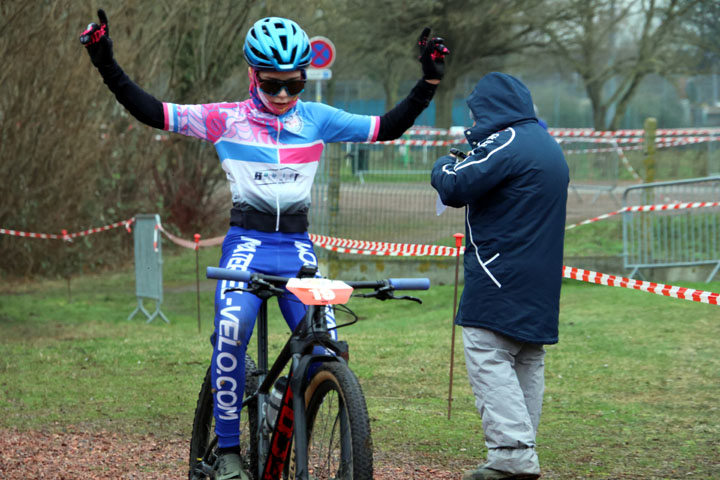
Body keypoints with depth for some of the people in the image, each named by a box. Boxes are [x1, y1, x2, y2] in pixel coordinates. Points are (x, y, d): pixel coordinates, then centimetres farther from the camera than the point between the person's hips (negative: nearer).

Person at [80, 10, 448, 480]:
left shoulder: (317, 119, 7)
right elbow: (154, 112, -2)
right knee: (231, 330, -27)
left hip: (297, 247, 2)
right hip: (247, 242, -2)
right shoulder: (226, 119, 1)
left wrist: (429, 81, -1)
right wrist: (107, 66, -10)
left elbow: (388, 127, 7)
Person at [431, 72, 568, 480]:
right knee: (527, 362, 11)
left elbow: (455, 188, -19)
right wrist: (464, 165, 19)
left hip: (501, 276, -10)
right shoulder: (550, 146, 18)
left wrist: (444, 167, 3)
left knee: (489, 359, -11)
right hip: (540, 279, 10)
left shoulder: (506, 144, -14)